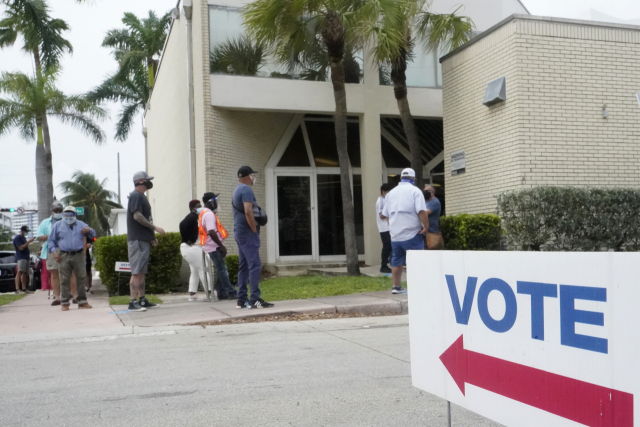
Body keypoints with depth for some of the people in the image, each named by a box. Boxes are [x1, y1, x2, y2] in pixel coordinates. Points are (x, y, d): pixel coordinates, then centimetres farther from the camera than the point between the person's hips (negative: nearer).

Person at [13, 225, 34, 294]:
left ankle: (24, 289, 10)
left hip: (26, 257, 9)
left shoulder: (23, 238, 22)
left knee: (25, 273, 8)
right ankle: (17, 289, -22)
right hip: (21, 257, -9)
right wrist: (28, 242, -16)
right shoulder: (17, 238, -7)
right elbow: (21, 248, -16)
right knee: (20, 272, -17)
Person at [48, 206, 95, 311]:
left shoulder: (81, 225, 15)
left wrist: (89, 230, -7)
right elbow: (51, 240, 13)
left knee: (82, 279, 1)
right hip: (63, 256, -1)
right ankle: (64, 303, 3)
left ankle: (82, 301, 8)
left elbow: (93, 235, 17)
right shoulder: (57, 225, 12)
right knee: (64, 280, -2)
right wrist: (53, 251, -4)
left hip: (78, 256, 2)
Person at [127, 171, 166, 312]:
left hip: (144, 239, 10)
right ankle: (133, 302, -8)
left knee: (142, 271, 11)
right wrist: (155, 228, -17)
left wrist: (152, 236, 16)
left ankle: (142, 300, 15)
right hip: (137, 239, -10)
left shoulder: (141, 196, 20)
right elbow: (137, 216, -20)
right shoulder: (136, 196, -10)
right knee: (137, 272, -9)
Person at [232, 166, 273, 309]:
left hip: (240, 232, 10)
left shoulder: (237, 190, 19)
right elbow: (248, 212, -23)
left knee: (243, 266, 9)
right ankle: (255, 299, -14)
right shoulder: (246, 190, -12)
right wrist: (255, 230, -17)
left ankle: (242, 300, 10)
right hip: (247, 232, -10)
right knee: (255, 264, -11)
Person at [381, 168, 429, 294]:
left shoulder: (391, 192, 11)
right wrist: (426, 226, -10)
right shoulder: (415, 191, -6)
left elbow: (385, 214, 15)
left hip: (395, 235, 5)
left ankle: (396, 287, 19)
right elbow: (421, 211, -18)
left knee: (396, 261, 13)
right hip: (412, 234, -5)